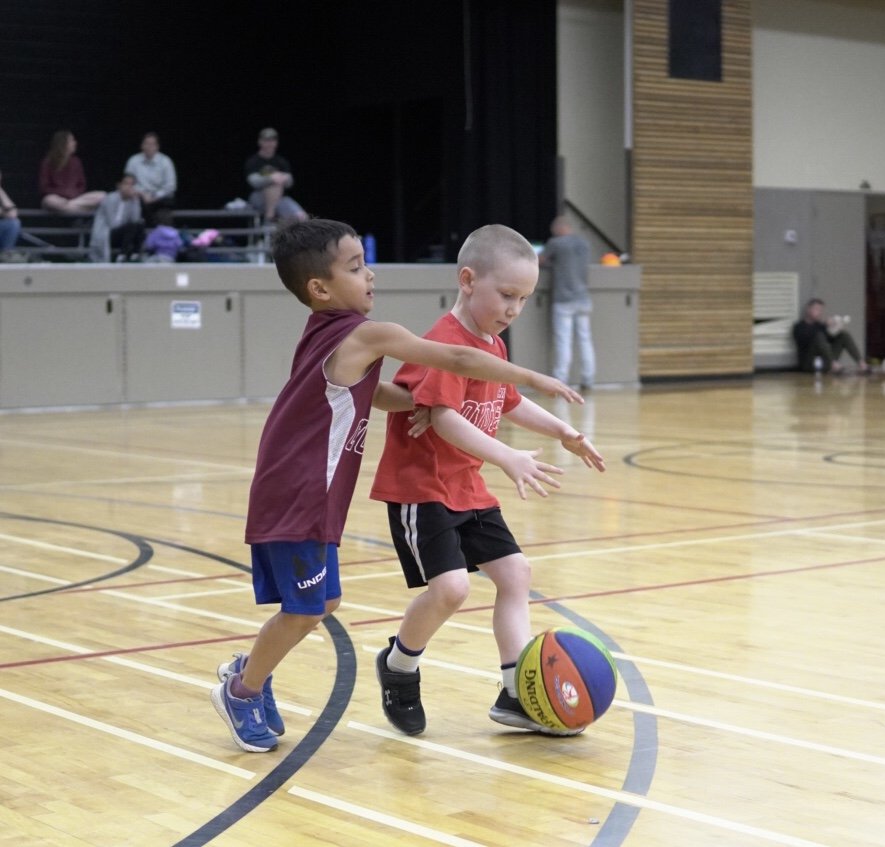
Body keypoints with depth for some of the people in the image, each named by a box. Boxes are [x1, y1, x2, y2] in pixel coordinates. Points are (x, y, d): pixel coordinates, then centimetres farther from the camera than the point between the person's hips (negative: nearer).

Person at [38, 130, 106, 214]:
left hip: (75, 197, 4)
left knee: (102, 196, -20)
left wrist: (75, 193, -8)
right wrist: (64, 193, -13)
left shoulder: (76, 162, 10)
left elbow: (81, 185, 15)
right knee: (50, 201, -42)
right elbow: (44, 188, -2)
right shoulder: (48, 162, 0)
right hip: (57, 198, -4)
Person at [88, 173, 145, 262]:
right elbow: (114, 224, -22)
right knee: (131, 226, -28)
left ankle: (135, 253, -16)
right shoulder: (111, 199, -16)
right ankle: (123, 256, -24)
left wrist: (134, 201, -14)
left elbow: (136, 219, -8)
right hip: (104, 239, -7)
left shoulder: (132, 198, 4)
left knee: (140, 224, -15)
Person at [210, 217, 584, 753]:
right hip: (298, 499, -9)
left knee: (321, 604, 17)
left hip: (300, 496, 9)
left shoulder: (329, 337, 13)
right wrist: (537, 379, -6)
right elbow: (457, 360, -12)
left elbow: (371, 393, 23)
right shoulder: (366, 335, -14)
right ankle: (242, 690, 16)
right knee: (305, 609, 1)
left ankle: (248, 671, 28)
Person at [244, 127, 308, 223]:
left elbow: (289, 183, -3)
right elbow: (254, 181, -19)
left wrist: (283, 178, -29)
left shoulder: (282, 162, 9)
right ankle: (269, 215, -31)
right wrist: (271, 178, -39)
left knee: (301, 216, -21)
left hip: (280, 198, 4)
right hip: (259, 199, -4)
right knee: (274, 185, -36)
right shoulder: (252, 162, -1)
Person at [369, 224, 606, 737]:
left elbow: (509, 403, 26)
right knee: (451, 585, -20)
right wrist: (508, 459, -39)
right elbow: (443, 417, -32)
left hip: (467, 490, 10)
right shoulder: (446, 344, -21)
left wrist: (562, 431, 17)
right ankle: (399, 667, 7)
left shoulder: (493, 345, 9)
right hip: (420, 488, -10)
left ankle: (518, 694, 13)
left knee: (515, 571, 8)